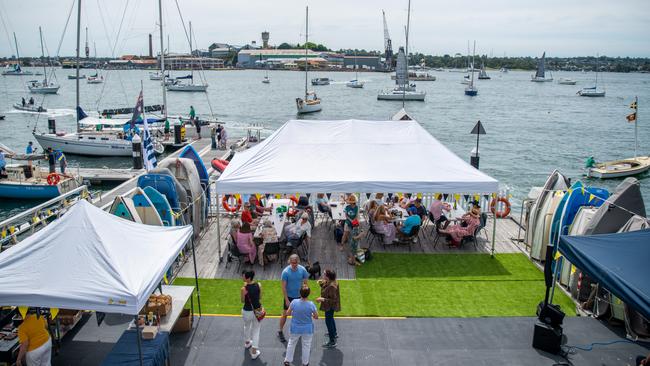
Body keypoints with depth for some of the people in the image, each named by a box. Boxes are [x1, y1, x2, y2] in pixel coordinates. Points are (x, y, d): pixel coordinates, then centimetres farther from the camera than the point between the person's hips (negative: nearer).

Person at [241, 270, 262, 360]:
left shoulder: (244, 289, -24)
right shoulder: (259, 285, -13)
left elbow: (243, 301, -8)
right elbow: (260, 297, 0)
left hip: (247, 311, -2)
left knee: (247, 326, 29)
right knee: (256, 330, 15)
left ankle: (247, 342, 53)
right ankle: (254, 352, 17)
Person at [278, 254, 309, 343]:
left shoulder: (302, 269, -12)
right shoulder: (285, 271, -20)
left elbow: (305, 283, 1)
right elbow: (283, 287, -16)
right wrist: (287, 300, -16)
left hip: (299, 296, 3)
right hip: (289, 296, -3)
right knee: (285, 314, 5)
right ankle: (280, 332, 22)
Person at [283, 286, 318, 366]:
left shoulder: (294, 302, -19)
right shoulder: (311, 304, -21)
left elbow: (288, 313, -7)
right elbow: (316, 317, -11)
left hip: (295, 329, 1)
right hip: (307, 330, -1)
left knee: (291, 344, 21)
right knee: (306, 346, 16)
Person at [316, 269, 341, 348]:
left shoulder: (332, 286, -34)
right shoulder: (328, 282, -6)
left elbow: (333, 299, -31)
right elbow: (325, 289, 10)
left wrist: (323, 299, -35)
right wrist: (321, 283, -8)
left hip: (330, 306, -10)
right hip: (329, 306, 11)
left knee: (328, 321, 0)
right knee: (330, 318, 29)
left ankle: (332, 342, 10)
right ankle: (334, 333, 51)